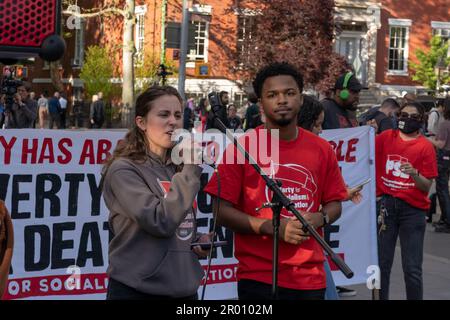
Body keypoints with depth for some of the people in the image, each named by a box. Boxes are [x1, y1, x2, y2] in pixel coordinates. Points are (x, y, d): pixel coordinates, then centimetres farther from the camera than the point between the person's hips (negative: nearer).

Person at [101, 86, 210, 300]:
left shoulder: (177, 168, 10)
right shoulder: (123, 170, -11)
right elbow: (161, 222, -23)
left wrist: (197, 241, 2)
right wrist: (191, 169, -20)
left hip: (184, 288, 6)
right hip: (137, 289, -6)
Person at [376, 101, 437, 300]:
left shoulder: (425, 146, -1)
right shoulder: (386, 138, 7)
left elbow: (427, 186, -4)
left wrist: (414, 174, -22)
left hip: (412, 209, -2)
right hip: (385, 206, 2)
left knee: (412, 269, -2)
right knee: (381, 264, 5)